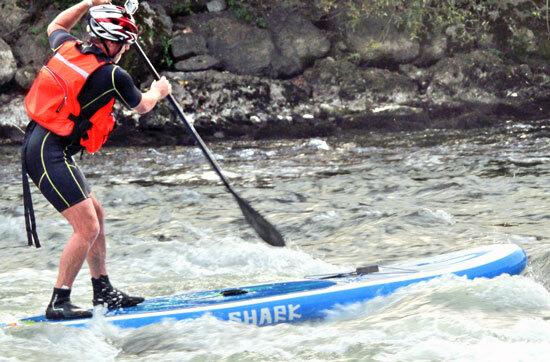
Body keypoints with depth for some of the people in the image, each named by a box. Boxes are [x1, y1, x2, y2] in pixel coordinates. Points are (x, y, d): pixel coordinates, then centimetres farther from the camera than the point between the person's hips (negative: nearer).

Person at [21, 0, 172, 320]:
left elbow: (55, 26, 33)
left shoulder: (69, 48, 5)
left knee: (96, 213, 17)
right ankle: (59, 303, -5)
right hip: (50, 153, -9)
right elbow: (142, 106, 9)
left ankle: (104, 290, 26)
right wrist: (158, 92, 30)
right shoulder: (113, 75, -14)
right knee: (87, 228, -10)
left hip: (38, 145, 9)